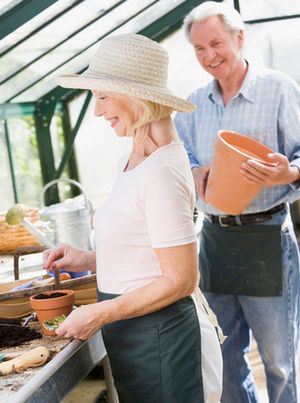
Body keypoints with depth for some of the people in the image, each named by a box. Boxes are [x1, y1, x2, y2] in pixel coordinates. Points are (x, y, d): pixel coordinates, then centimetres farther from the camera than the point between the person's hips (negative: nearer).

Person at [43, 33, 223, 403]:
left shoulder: (161, 172, -22)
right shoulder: (132, 162, 7)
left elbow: (180, 280, -21)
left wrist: (99, 314, -18)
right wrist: (86, 261, 5)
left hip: (158, 336, -9)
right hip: (131, 333, 9)